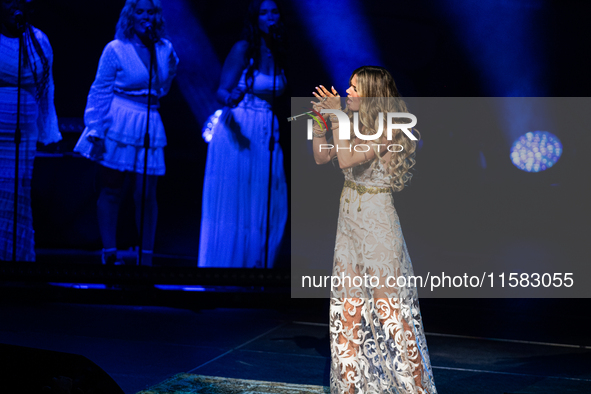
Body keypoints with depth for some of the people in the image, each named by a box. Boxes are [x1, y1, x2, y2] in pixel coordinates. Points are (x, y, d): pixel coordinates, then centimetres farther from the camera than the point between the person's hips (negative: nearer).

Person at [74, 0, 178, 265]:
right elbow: (99, 92, -6)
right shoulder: (116, 49, -5)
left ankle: (147, 258, 6)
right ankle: (109, 254, 11)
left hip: (149, 126, 3)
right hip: (117, 124, -3)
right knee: (111, 191, 4)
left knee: (146, 195, 0)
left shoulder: (165, 49, 6)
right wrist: (96, 131, -11)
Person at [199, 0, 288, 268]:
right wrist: (229, 99, -33)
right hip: (238, 132, -6)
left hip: (266, 135, 6)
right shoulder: (243, 49, -8)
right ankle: (224, 263, 7)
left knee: (263, 207, 6)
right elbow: (222, 91, -12)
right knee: (233, 203, -2)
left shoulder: (276, 53, 10)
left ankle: (253, 263, 15)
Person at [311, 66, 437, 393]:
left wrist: (336, 117, -19)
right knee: (347, 305, 9)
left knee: (389, 304, -4)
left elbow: (347, 159, -26)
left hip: (377, 222, -8)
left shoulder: (386, 130, -15)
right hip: (348, 220, 8)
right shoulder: (356, 127, 9)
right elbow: (321, 158, 15)